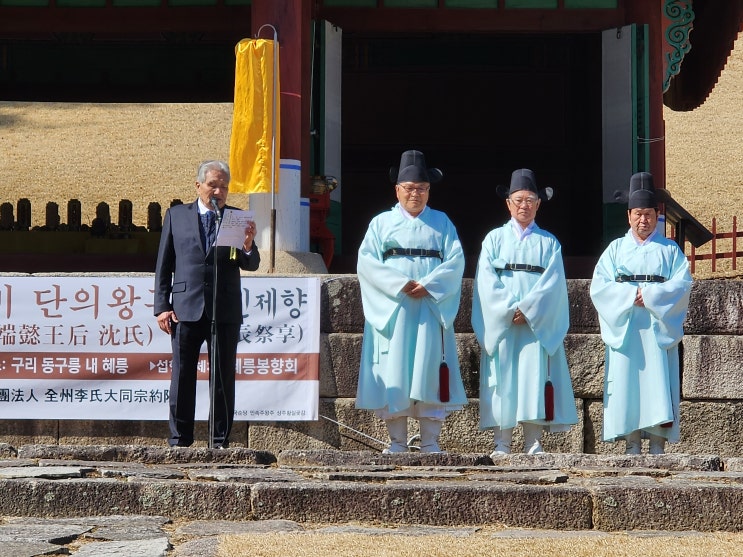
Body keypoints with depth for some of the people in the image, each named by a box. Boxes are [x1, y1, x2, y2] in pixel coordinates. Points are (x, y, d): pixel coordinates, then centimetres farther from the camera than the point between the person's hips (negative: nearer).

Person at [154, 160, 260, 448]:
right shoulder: (176, 215, 9)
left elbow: (251, 265, 1)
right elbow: (163, 265, 9)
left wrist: (248, 246, -22)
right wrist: (162, 306, 0)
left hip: (225, 312, 0)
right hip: (186, 308, 0)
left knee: (223, 379, 3)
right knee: (182, 378, 3)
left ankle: (220, 442, 9)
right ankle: (179, 441, 9)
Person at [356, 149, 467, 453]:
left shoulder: (442, 223, 14)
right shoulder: (382, 222, 11)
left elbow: (455, 261, 2)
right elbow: (367, 262, -2)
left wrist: (429, 285, -14)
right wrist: (399, 284, -15)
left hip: (431, 310, 0)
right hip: (392, 311, 0)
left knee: (429, 371, -4)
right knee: (393, 373, -4)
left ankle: (430, 443, -2)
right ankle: (396, 442, 1)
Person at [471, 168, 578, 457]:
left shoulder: (549, 243, 12)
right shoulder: (494, 239, 11)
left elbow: (553, 282, -1)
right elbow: (486, 282, 0)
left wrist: (526, 310, -15)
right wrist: (509, 311, -12)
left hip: (538, 324, 0)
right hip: (500, 324, 0)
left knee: (534, 379, -5)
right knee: (503, 381, -4)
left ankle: (533, 444, -3)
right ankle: (501, 444, -3)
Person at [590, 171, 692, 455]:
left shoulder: (670, 250, 12)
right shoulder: (615, 249, 14)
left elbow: (682, 285, -2)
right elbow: (599, 286, 1)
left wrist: (649, 295, -14)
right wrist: (630, 295, -13)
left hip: (658, 331, -1)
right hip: (624, 330, 1)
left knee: (658, 386, -8)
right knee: (626, 385, -5)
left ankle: (658, 446, -9)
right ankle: (632, 445, -4)